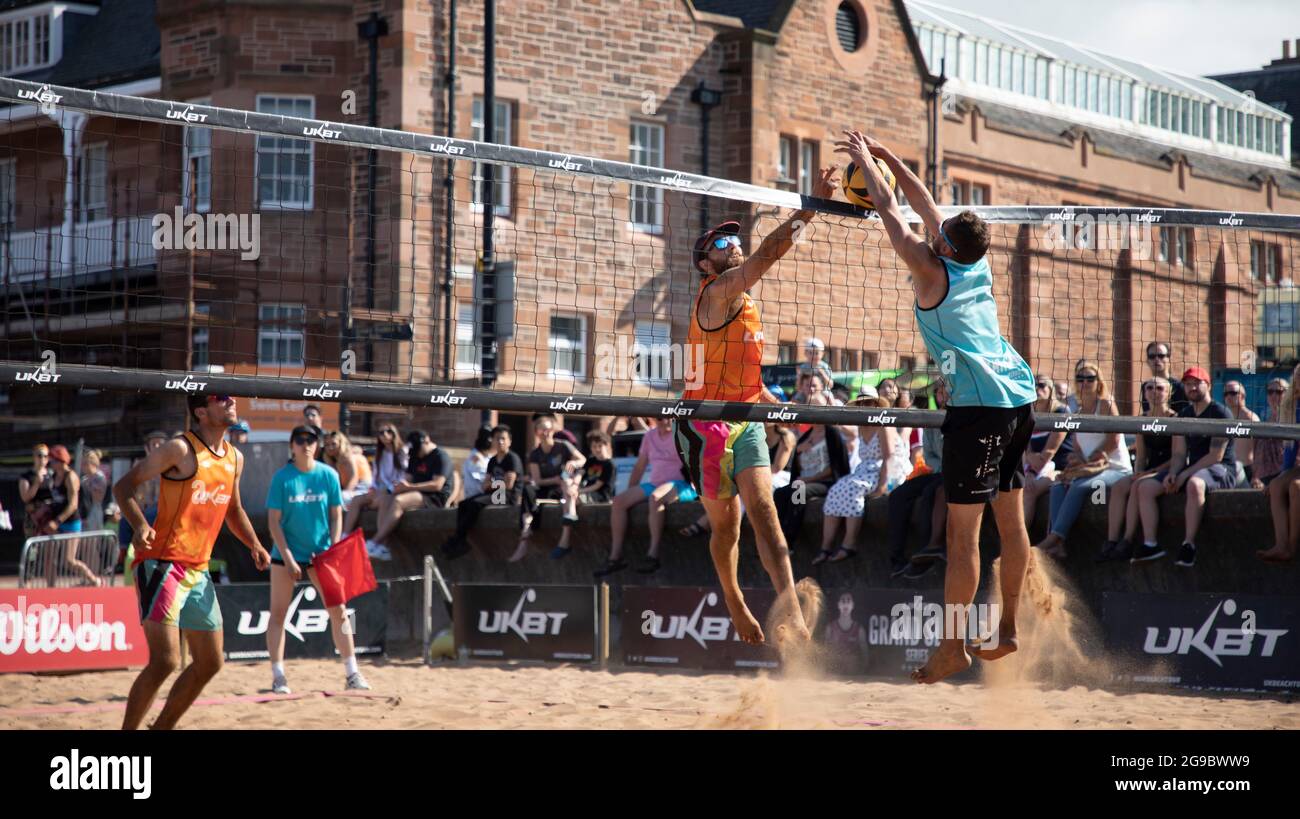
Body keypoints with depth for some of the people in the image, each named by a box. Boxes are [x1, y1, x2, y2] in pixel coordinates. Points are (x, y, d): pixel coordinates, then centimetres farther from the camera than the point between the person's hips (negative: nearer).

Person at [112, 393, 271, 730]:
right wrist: (140, 526, -26)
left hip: (198, 572, 8)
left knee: (209, 663, 12)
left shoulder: (235, 458, 12)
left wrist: (254, 545, 13)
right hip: (161, 564, -8)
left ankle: (161, 727, 26)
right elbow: (123, 486, -10)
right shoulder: (181, 449, -11)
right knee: (165, 660, -17)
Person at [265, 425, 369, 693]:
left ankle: (352, 674, 4)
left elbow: (336, 516, 3)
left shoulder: (328, 475, -2)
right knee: (278, 613, -1)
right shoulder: (283, 477, -7)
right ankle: (278, 678, 5)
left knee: (338, 610, -1)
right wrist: (288, 559, -14)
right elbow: (274, 521, -8)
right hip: (286, 553, -1)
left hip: (321, 554, 2)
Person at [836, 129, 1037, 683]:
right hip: (1020, 396, 8)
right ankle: (1007, 631, 20)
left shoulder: (932, 273, -4)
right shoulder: (979, 263, 13)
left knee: (962, 529, -5)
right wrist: (884, 155, 29)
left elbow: (889, 211, 5)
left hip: (979, 406, -8)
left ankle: (954, 645, -4)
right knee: (1011, 518, 13)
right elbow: (924, 203, 23)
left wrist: (864, 160, 19)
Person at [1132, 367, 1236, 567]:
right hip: (1193, 468, 8)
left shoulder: (1220, 413, -8)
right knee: (1145, 487, -9)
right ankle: (1150, 544, -16)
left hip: (1220, 469, -8)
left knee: (1195, 484, -42)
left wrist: (1184, 475, -18)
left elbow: (1216, 455, -15)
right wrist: (1172, 474, -10)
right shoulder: (1184, 415, 15)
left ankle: (1189, 544, -38)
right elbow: (1179, 453, 12)